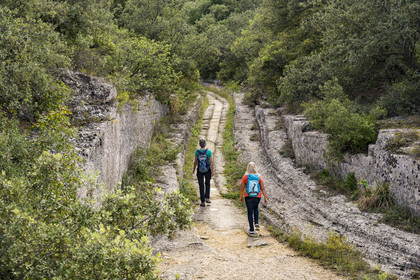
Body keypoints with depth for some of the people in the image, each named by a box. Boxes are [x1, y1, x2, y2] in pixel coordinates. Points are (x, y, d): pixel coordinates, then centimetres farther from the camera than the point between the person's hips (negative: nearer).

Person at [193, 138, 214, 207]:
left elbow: (195, 161, -3)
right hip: (207, 170, 0)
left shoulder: (197, 152, -11)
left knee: (201, 186, 8)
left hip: (200, 171, 0)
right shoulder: (209, 151, -13)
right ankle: (207, 198, 11)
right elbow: (211, 162, -11)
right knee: (207, 184, 23)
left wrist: (194, 169, 14)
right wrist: (212, 171, -3)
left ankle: (203, 202, 7)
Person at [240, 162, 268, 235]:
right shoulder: (259, 177, -6)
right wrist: (265, 198, 1)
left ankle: (251, 230, 9)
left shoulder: (245, 177, -9)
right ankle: (256, 223, 16)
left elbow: (242, 188, -3)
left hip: (248, 197, -2)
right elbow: (263, 189, -6)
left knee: (250, 213, 8)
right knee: (255, 208, 30)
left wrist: (241, 197, 12)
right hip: (257, 197, 2)